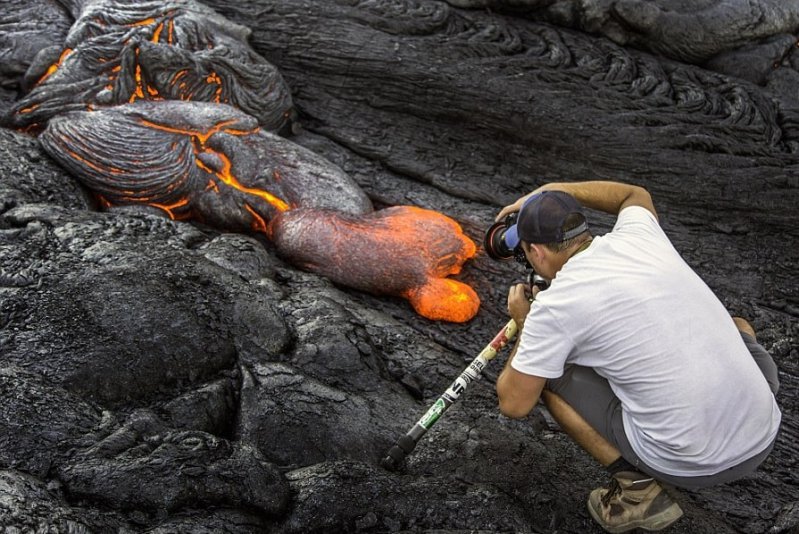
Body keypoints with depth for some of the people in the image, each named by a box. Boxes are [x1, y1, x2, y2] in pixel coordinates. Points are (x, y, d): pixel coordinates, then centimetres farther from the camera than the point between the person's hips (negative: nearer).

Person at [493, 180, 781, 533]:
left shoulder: (554, 305, -11)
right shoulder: (638, 235, 4)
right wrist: (553, 191, 30)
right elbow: (636, 194, 31)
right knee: (736, 327, 36)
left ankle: (637, 489, 6)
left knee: (546, 373, 8)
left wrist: (524, 325, 14)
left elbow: (514, 404, 0)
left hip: (686, 465, -5)